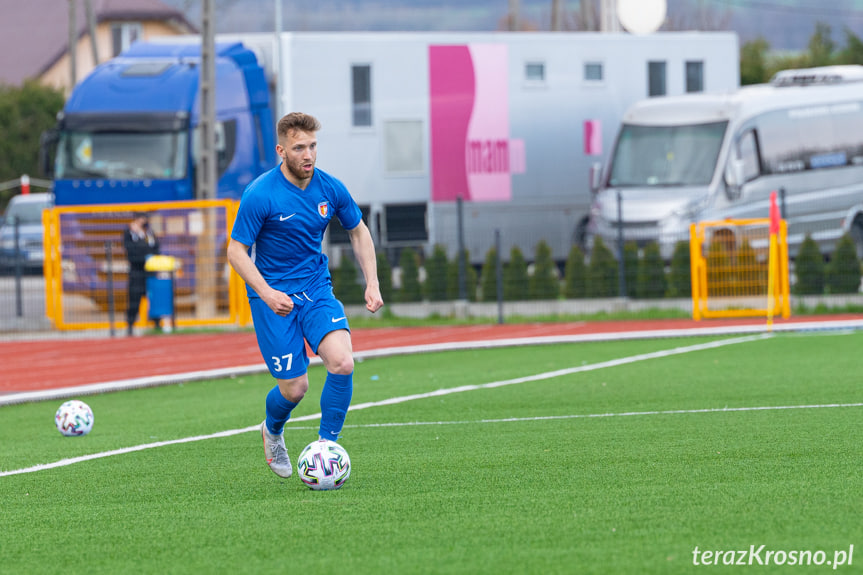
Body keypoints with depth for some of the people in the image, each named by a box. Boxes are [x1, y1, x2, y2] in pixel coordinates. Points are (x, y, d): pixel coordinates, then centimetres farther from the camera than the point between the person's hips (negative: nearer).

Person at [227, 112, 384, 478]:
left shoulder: (330, 188, -3)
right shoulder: (260, 195, -16)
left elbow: (358, 232, 13)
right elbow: (236, 251, -12)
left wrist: (372, 283, 2)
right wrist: (266, 293, -26)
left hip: (317, 290, 3)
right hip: (274, 296, -3)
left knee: (342, 363, -21)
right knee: (294, 387, -5)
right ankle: (272, 431, 31)